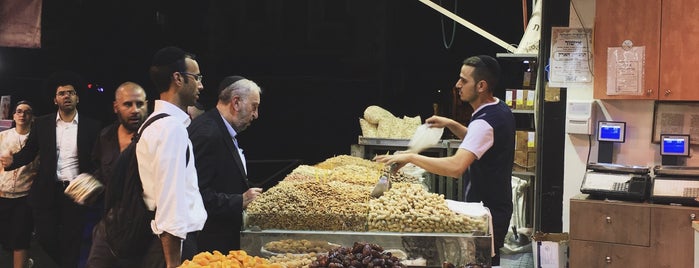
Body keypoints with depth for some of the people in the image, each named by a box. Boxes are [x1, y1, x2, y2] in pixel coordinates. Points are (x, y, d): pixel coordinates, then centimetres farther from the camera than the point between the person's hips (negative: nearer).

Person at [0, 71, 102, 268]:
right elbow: (29, 151, 4)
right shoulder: (42, 124, 6)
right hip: (47, 192, 1)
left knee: (71, 243, 4)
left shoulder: (91, 126, 2)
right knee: (46, 239, 1)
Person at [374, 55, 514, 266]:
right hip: (497, 206, 10)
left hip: (487, 211, -10)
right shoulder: (501, 109, 6)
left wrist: (411, 157, -31)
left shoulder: (485, 123, -26)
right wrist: (451, 125, 11)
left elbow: (455, 167, -38)